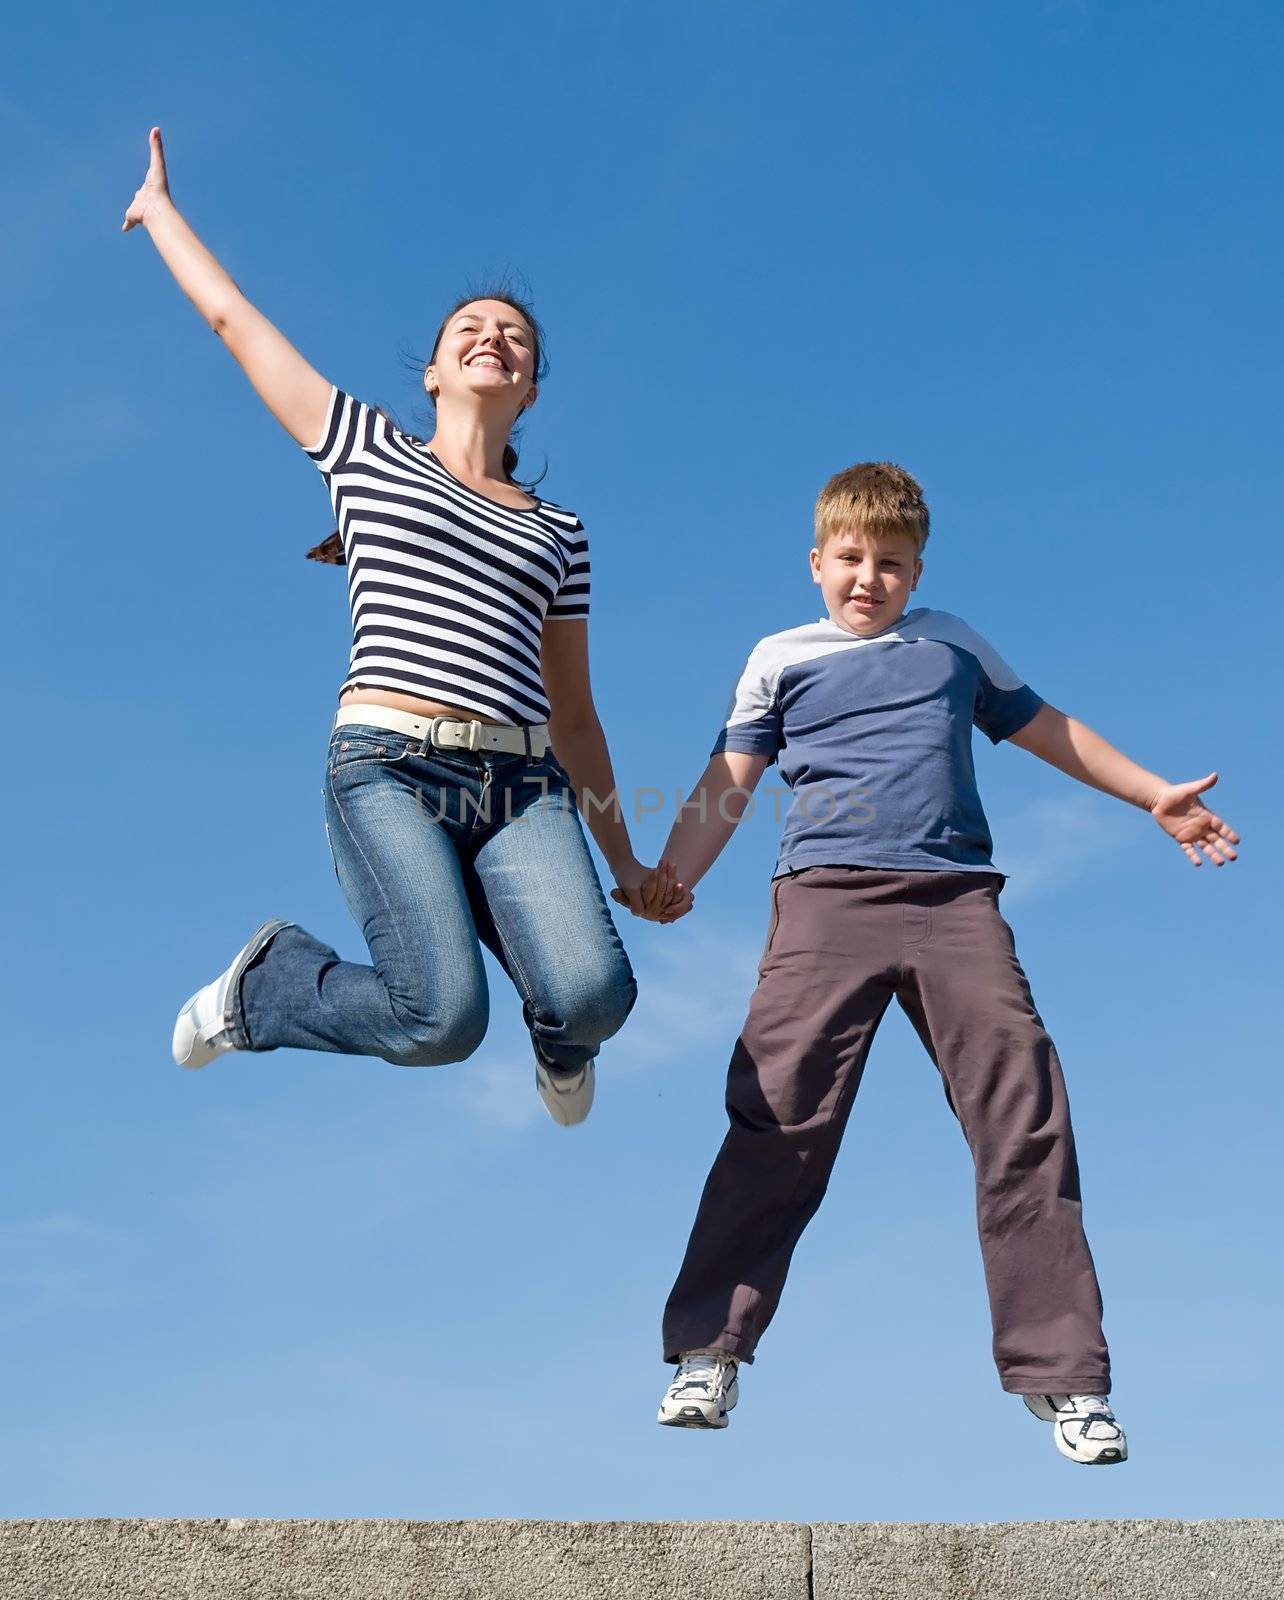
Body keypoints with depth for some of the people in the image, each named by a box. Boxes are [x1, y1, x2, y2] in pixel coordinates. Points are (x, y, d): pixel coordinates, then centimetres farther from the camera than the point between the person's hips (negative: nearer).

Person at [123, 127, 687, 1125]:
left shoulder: (559, 534, 23)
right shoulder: (366, 449, 17)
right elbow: (231, 316, 22)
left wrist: (624, 860, 23)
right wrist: (159, 208, 37)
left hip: (525, 787, 3)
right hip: (390, 769, -3)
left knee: (594, 993, -24)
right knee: (443, 1020, -24)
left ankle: (559, 1035, 17)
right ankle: (269, 977, 9)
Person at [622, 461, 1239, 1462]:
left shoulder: (954, 645, 25)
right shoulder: (782, 658, 18)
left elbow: (1042, 728, 36)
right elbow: (728, 786, 12)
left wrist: (1155, 796, 35)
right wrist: (667, 880, -3)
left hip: (956, 901, 2)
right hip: (828, 894, -2)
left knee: (1024, 1121, -7)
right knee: (780, 1120, -12)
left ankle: (1065, 1378, -1)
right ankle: (710, 1349, -3)